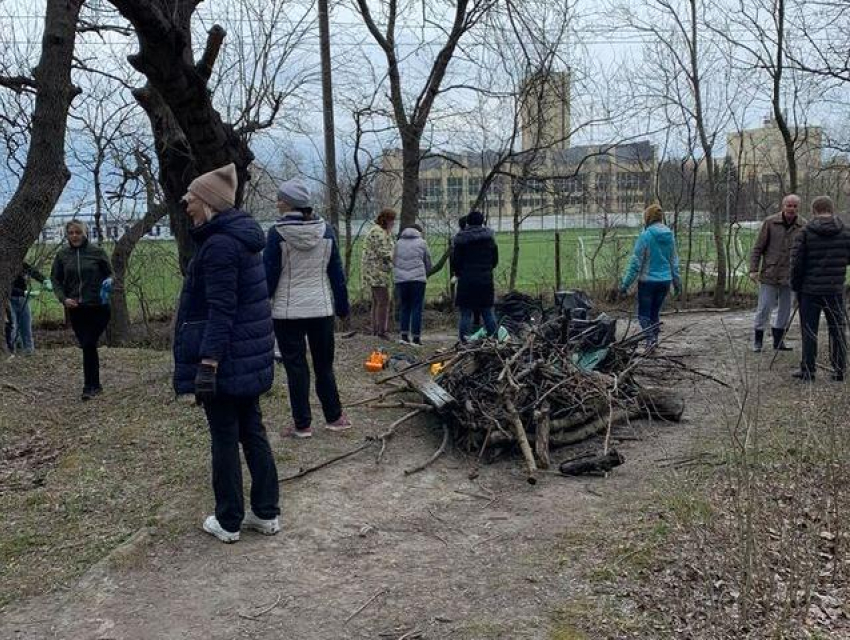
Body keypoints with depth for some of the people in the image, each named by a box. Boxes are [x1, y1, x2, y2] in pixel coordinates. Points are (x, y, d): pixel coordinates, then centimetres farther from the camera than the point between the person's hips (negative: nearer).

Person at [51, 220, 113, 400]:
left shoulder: (96, 252, -2)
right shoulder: (62, 255, 5)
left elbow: (109, 274, 6)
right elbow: (55, 279, 9)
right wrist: (63, 298, -6)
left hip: (98, 307, -3)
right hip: (75, 309, 3)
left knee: (89, 345, -11)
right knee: (87, 347, 8)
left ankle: (89, 387, -2)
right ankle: (96, 385, 19)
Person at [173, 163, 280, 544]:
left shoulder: (219, 245, -17)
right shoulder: (242, 238, 13)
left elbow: (220, 311, -23)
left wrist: (207, 364, -25)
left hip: (224, 359, -9)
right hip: (250, 361, 9)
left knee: (224, 439, 2)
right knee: (253, 432, 14)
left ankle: (229, 522, 13)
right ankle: (266, 513, 21)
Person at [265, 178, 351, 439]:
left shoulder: (277, 233, -12)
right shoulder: (326, 230, 0)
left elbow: (269, 275, -9)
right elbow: (337, 272, 5)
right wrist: (342, 306, 13)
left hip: (287, 311, -3)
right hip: (321, 309, 4)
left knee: (295, 367, 5)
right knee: (324, 364, 15)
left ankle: (302, 425, 10)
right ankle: (334, 417, 21)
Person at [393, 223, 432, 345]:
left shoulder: (399, 242, 14)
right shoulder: (421, 242, 6)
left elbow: (394, 261, 16)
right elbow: (428, 263, 10)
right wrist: (426, 274, 27)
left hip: (400, 279, 3)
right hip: (417, 279, -3)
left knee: (404, 307, 11)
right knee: (417, 308, 0)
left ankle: (404, 335, 7)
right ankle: (416, 337, -1)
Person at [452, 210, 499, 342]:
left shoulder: (460, 238, -4)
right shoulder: (489, 237, 5)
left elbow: (455, 261, -2)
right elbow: (495, 260, 10)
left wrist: (459, 274, 15)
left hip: (466, 281, -2)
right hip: (486, 280, 3)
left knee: (466, 312, 1)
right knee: (488, 311, 11)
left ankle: (465, 339, -3)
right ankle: (494, 336, 11)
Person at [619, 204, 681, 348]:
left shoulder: (646, 235, -13)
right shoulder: (669, 235, 5)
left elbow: (636, 262, -12)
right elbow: (674, 260, 12)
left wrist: (625, 283, -8)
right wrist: (676, 280, 23)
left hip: (648, 280, -5)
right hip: (665, 280, 6)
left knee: (644, 314, 2)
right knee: (655, 312, 17)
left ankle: (651, 337, -18)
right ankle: (655, 338, 16)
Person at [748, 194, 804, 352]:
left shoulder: (803, 226, 0)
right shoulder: (770, 222, -5)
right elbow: (758, 248, -2)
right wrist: (753, 269, -8)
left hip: (790, 276, 2)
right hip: (769, 274, -2)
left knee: (785, 310, 10)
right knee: (764, 309, 1)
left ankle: (779, 341, 22)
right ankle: (757, 342, 13)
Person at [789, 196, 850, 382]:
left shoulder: (805, 232, -8)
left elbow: (796, 262, -8)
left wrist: (795, 286, 5)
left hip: (810, 290, -2)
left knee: (809, 331, 5)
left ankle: (808, 370, 8)